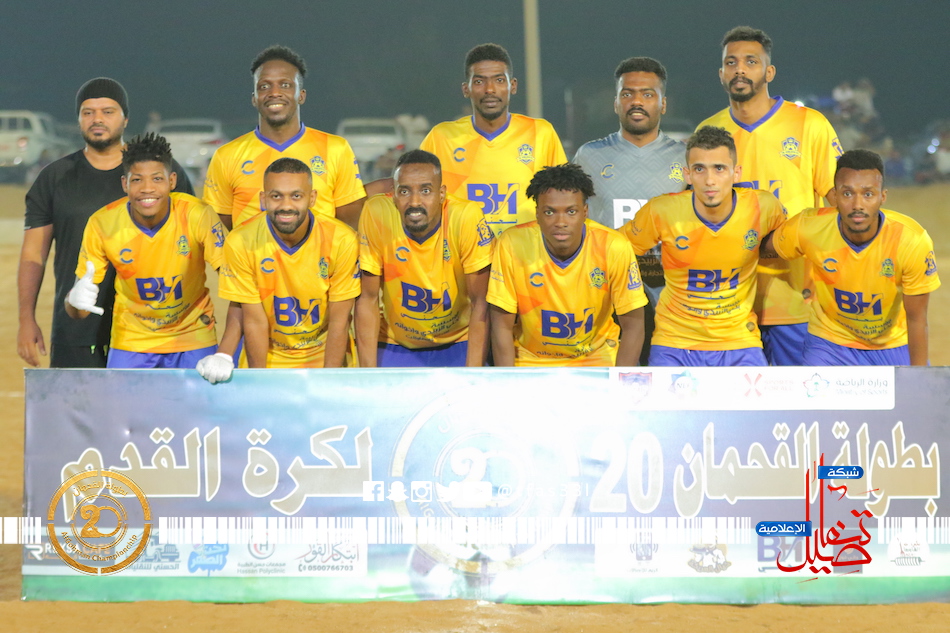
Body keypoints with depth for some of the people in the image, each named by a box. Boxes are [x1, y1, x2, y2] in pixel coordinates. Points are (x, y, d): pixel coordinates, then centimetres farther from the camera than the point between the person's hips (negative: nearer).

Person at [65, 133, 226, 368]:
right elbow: (77, 313, -11)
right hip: (131, 342, 1)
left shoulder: (197, 216, -22)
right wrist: (76, 298, -37)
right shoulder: (102, 225, -18)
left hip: (193, 340, -1)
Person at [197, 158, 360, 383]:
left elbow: (339, 322, -9)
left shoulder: (341, 241, -14)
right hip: (268, 359, 0)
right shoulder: (241, 243, -14)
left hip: (324, 358, 0)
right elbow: (254, 322, -8)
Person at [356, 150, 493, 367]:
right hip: (395, 347, 1)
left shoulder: (467, 218, -22)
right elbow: (368, 300, -11)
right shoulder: (377, 215, -19)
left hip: (458, 346, -1)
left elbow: (480, 303, -16)